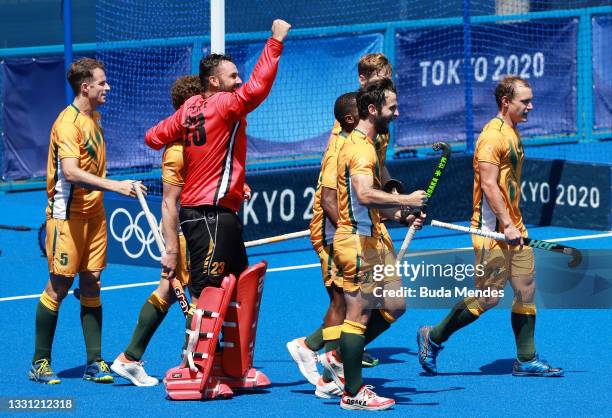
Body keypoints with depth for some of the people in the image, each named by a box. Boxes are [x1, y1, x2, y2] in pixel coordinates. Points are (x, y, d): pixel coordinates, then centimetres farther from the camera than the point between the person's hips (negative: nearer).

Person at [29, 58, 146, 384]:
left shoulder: (93, 118, 12)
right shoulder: (68, 122, -17)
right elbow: (71, 172, -29)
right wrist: (116, 186, -35)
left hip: (93, 212, 8)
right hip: (67, 215, -8)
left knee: (91, 283, 5)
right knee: (59, 287, -3)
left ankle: (94, 363, 6)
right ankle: (40, 363, 5)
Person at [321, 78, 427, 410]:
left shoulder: (365, 144, 17)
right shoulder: (360, 147, -17)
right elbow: (365, 195, -34)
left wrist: (403, 216, 14)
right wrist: (407, 200, -27)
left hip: (372, 240, 10)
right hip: (358, 242, -10)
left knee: (394, 305, 14)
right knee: (359, 315, -4)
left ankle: (339, 358, 21)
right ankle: (353, 394, 3)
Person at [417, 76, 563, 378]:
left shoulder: (513, 133, 15)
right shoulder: (492, 135, -16)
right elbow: (489, 185, -21)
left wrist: (515, 224, 19)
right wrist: (506, 225, -24)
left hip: (513, 229, 9)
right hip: (494, 232, -9)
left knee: (526, 290, 6)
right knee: (488, 298, -5)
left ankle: (526, 360, 11)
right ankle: (433, 338, 10)